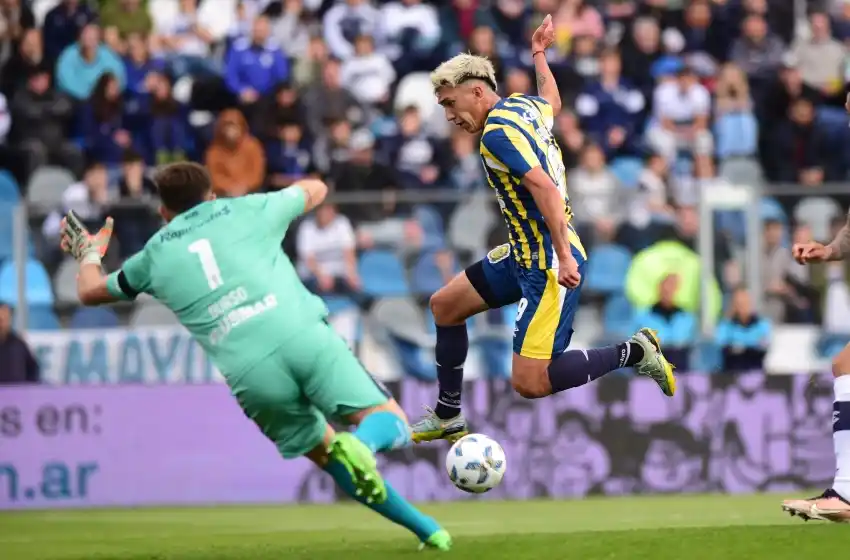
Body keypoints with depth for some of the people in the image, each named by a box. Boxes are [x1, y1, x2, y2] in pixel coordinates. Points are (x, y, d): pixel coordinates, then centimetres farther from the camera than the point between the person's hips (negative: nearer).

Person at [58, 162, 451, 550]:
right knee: (390, 423, 2)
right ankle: (361, 444, -35)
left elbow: (90, 292, 41)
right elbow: (315, 190, 43)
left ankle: (426, 529, 6)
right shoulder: (245, 211, 22)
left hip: (250, 374, 1)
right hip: (304, 337, -1)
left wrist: (89, 253, 63)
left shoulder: (155, 255, 23)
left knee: (327, 454, 18)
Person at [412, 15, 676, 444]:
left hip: (549, 265, -10)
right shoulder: (522, 105, 8)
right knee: (445, 305, 19)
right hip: (525, 254, 10)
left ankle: (631, 353, -2)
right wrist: (539, 54, 48)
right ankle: (447, 416, 28)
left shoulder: (497, 132, -18)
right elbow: (552, 102, 34)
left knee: (529, 383, -15)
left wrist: (563, 256, -31)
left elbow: (545, 187, -28)